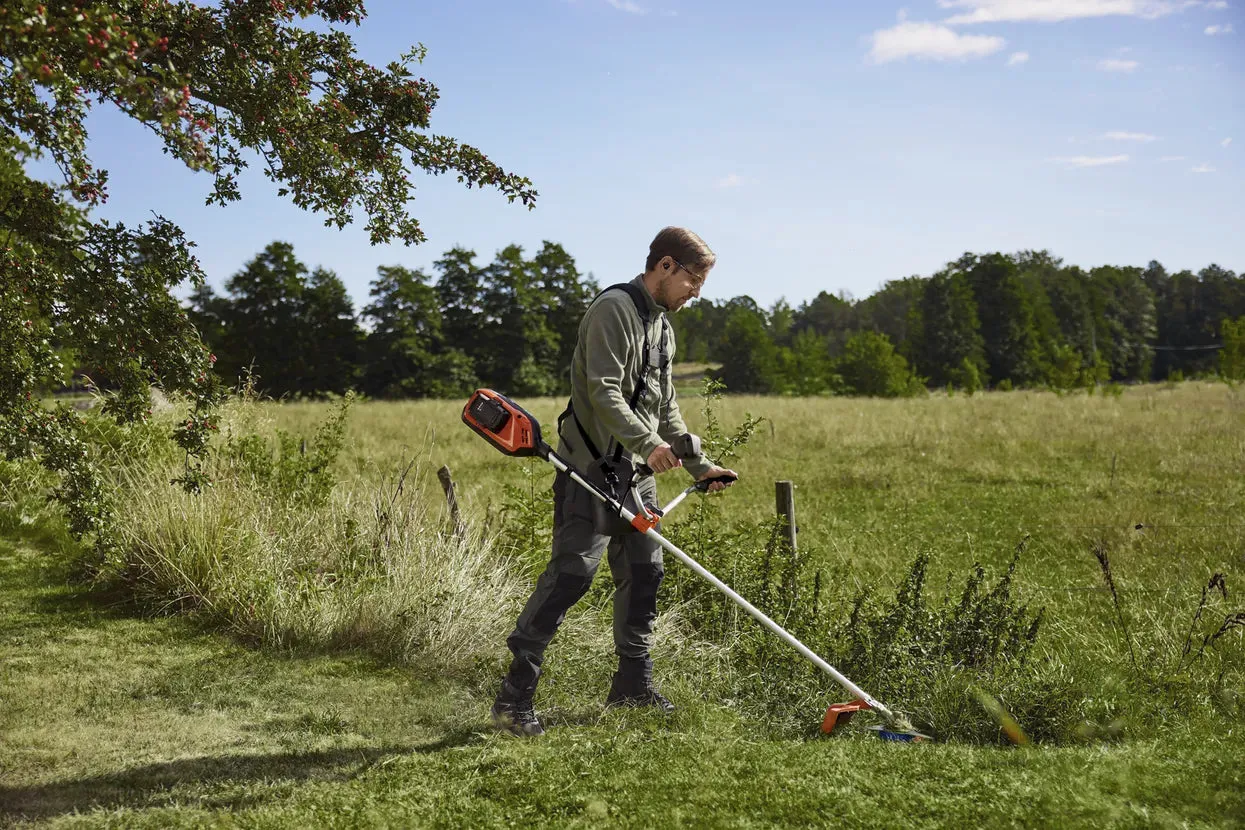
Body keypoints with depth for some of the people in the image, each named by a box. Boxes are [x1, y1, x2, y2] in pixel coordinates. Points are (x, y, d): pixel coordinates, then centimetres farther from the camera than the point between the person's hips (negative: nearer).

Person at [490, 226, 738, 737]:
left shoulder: (661, 324, 19)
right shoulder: (614, 310, -12)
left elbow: (665, 407, 25)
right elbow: (603, 392, -22)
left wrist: (699, 465, 22)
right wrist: (649, 443, -29)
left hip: (636, 470, 9)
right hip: (592, 466, -9)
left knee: (644, 572, 10)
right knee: (571, 572, -13)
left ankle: (633, 685, 23)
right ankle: (513, 697, -11)